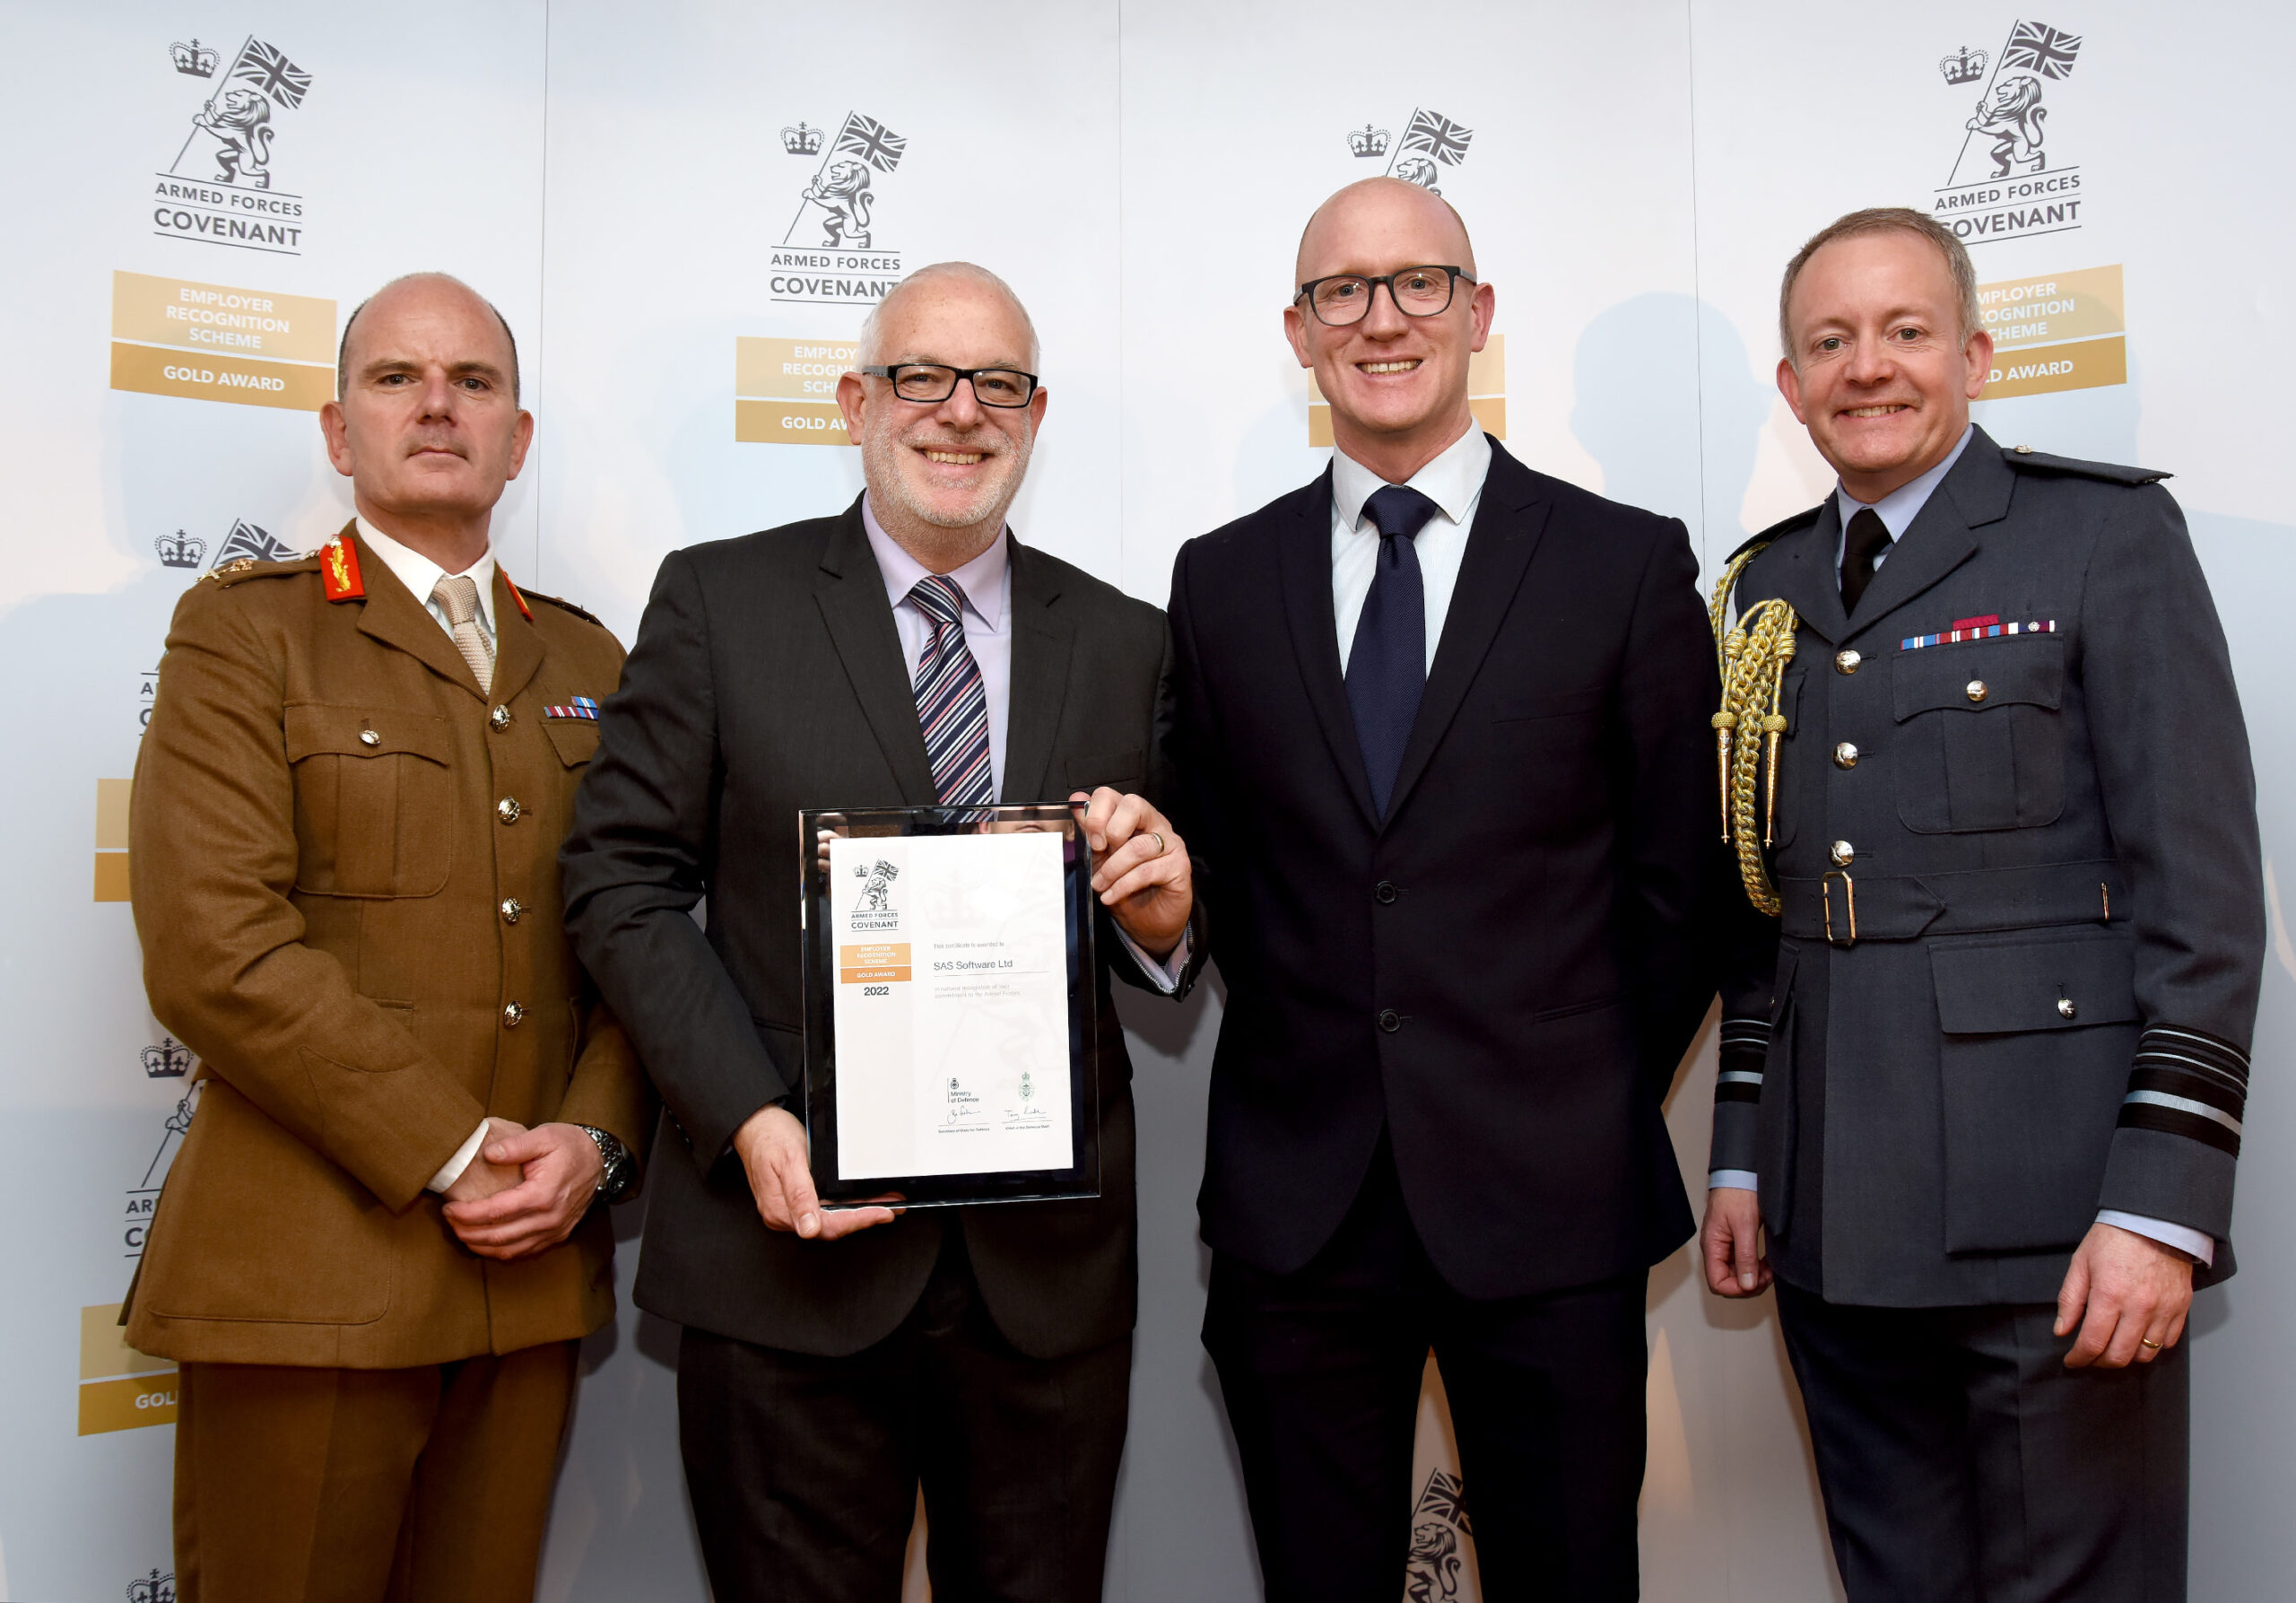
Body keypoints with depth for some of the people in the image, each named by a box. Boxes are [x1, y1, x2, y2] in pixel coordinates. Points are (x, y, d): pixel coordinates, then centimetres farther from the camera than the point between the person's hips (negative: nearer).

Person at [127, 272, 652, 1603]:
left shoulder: (587, 663, 15)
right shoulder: (243, 629, 1)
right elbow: (215, 949, -11)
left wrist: (591, 1140, -6)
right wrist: (457, 1155, -13)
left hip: (533, 1270, 4)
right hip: (308, 1282, -4)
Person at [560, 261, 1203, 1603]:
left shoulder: (1127, 643, 7)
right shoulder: (721, 600, 1)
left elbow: (1165, 949, 12)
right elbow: (624, 879, -3)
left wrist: (1166, 912, -12)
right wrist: (749, 1123, -14)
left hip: (1049, 1272, 3)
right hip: (792, 1242, -2)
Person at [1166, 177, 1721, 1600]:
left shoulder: (1630, 564, 0)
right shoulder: (1222, 580, 7)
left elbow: (1679, 883, 3)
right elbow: (1214, 869, 10)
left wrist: (1592, 1114, 3)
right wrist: (1305, 1082, 5)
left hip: (1545, 1205, -1)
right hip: (1295, 1204, 2)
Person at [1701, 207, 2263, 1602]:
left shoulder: (2108, 534, -2)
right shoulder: (1772, 584, 14)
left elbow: (2200, 884, -8)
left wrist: (2163, 1201, -14)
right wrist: (1742, 1156, 13)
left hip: (2052, 1220, -5)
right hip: (1836, 1222, 5)